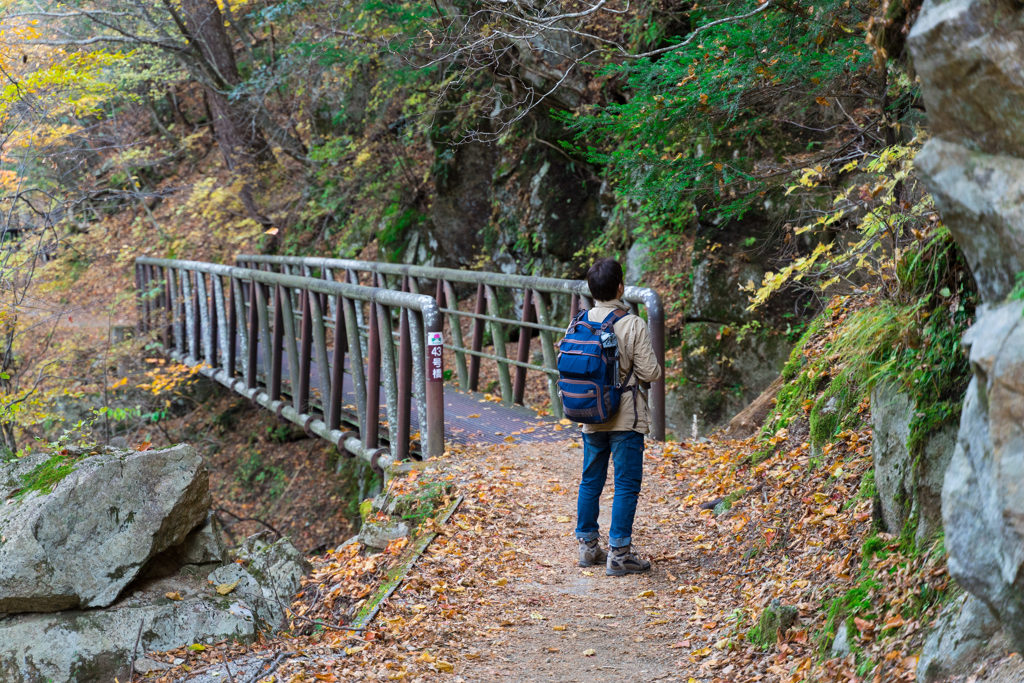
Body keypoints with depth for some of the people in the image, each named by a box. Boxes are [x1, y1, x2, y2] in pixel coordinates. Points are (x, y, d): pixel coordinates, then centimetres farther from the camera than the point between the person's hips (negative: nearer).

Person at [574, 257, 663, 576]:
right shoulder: (633, 325, -16)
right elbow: (649, 373, -14)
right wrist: (656, 369, 9)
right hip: (626, 418, -5)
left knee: (591, 481, 16)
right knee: (626, 485, 2)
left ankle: (587, 546, 24)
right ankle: (618, 555, 2)